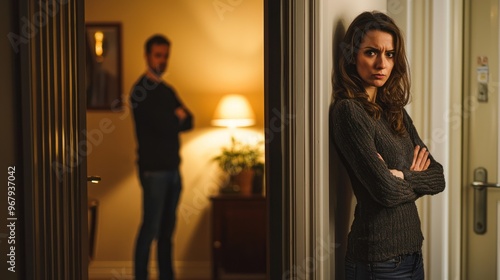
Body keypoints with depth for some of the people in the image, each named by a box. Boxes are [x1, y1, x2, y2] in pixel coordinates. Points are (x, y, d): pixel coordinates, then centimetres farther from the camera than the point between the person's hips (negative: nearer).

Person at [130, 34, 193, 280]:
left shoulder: (167, 91, 17)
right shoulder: (141, 90, -9)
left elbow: (188, 122, 9)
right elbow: (164, 126, -19)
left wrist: (173, 120, -10)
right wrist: (177, 118, 0)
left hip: (172, 168, 8)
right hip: (153, 169, -8)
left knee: (167, 228, 11)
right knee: (151, 228, -6)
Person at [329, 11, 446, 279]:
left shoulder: (396, 111, 9)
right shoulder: (348, 111, -15)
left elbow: (438, 177, 5)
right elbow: (386, 190, -21)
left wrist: (402, 176, -14)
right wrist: (416, 182, -1)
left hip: (412, 252, 7)